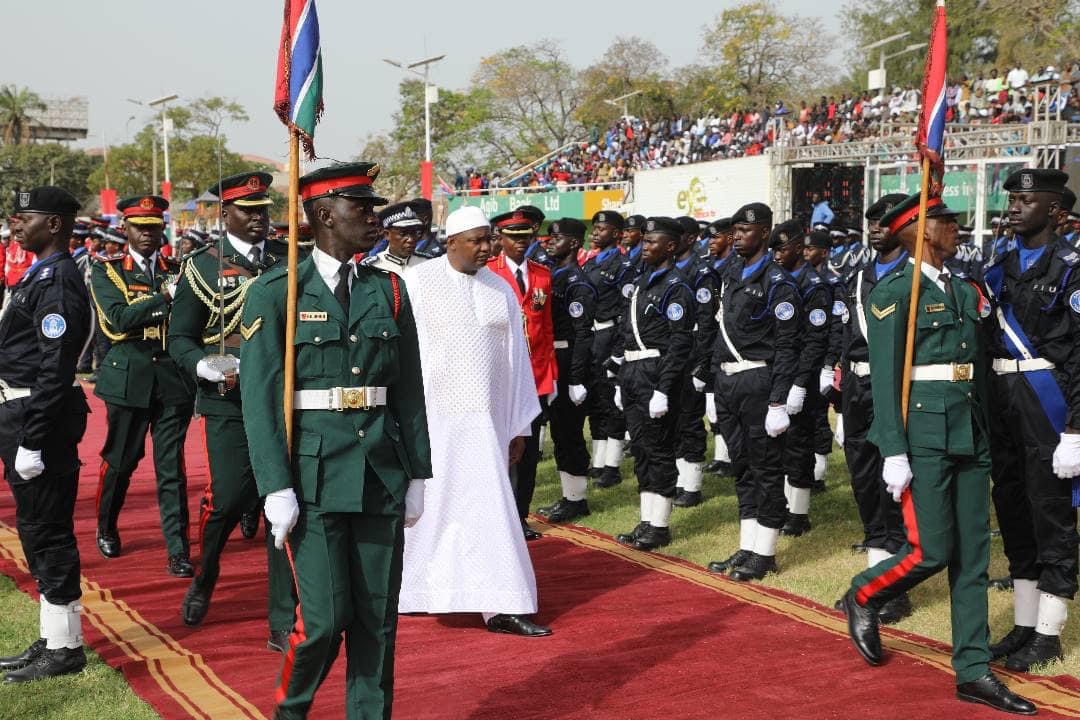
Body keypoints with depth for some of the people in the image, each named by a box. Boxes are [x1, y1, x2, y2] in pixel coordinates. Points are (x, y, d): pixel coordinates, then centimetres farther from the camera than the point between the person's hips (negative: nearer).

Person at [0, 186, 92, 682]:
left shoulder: (57, 280, -17)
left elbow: (55, 370, -22)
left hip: (41, 417, -10)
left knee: (48, 530, -2)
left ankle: (64, 649, 8)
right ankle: (53, 639, 27)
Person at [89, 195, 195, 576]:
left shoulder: (177, 271, 11)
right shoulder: (107, 272, 4)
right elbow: (120, 319, -13)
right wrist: (164, 296, -21)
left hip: (173, 381, 1)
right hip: (128, 379, -1)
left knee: (172, 467, -1)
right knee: (120, 460, 11)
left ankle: (178, 551, 0)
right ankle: (106, 529, 36)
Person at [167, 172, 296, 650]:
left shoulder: (288, 259, 10)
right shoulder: (202, 266, 2)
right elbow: (179, 339, 2)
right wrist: (208, 368, -18)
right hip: (229, 402, -2)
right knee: (228, 498, -6)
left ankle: (284, 622, 7)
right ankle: (203, 581, 27)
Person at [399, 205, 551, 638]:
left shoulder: (501, 290, 8)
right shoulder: (418, 284, -4)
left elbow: (516, 357, 10)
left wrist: (520, 425, 8)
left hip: (485, 417, 3)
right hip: (432, 415, -3)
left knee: (489, 504, 3)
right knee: (428, 504, 5)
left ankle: (498, 607, 6)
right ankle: (409, 590, 23)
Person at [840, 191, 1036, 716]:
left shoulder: (967, 292, 15)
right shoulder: (895, 291, -6)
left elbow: (978, 371, 17)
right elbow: (884, 376, -10)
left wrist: (984, 437, 13)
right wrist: (894, 452, -15)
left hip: (969, 436, 7)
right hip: (923, 432, -7)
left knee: (972, 555, 6)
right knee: (931, 550, -8)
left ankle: (973, 671, 11)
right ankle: (863, 597, 21)